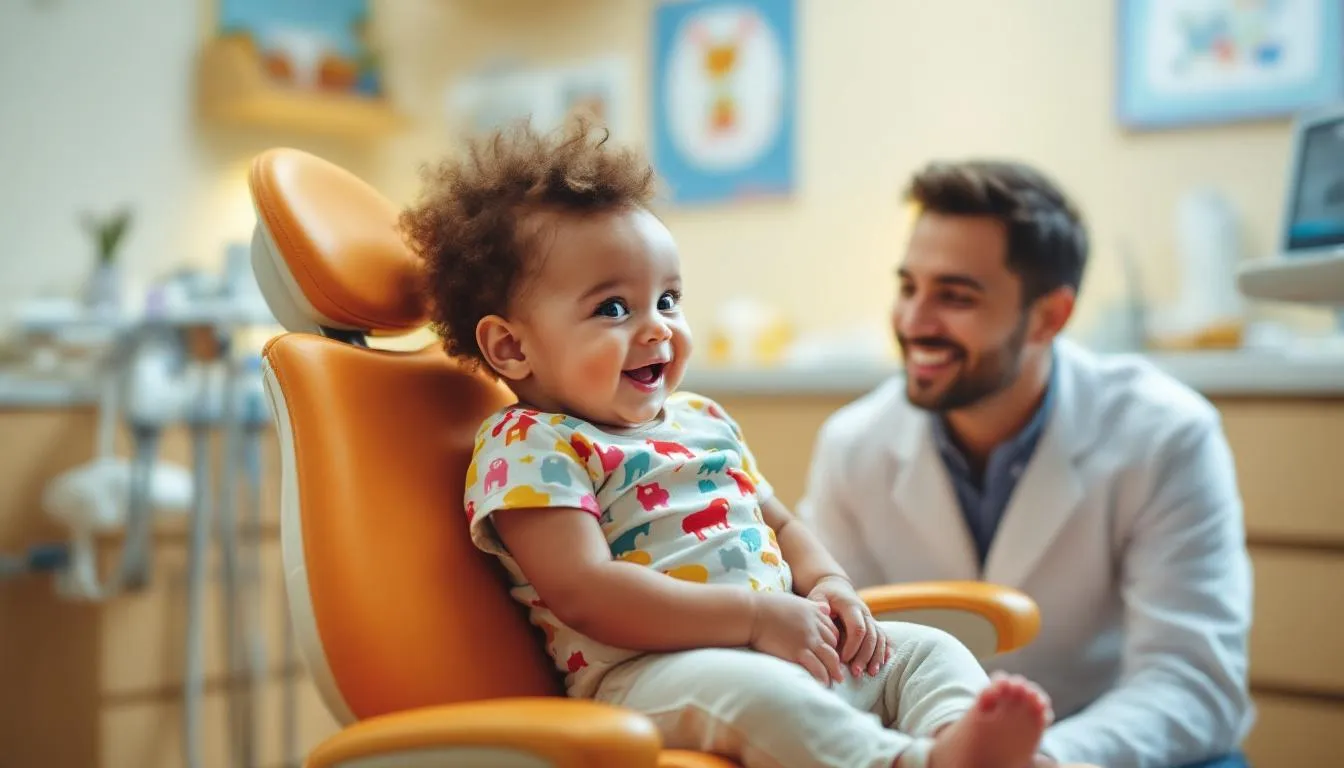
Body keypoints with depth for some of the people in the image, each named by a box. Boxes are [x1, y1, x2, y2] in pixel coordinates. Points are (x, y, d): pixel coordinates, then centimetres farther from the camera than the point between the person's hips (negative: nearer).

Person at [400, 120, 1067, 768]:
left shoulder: (704, 419, 20)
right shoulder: (526, 447, -6)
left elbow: (780, 522, 31)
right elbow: (585, 593, -19)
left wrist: (827, 584, 6)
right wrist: (757, 616, -20)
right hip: (647, 671, -8)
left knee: (928, 649, -2)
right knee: (756, 691, -37)